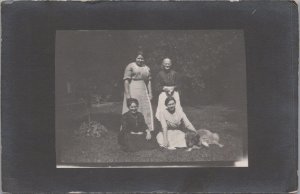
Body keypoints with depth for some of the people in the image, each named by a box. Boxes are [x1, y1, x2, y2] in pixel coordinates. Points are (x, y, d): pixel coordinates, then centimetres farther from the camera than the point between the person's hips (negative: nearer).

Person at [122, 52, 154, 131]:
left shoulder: (147, 68, 15)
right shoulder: (130, 66, -3)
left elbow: (148, 81, 16)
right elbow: (126, 80, -9)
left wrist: (150, 93, 6)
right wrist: (127, 94, -16)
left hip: (143, 92, 5)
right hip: (132, 91, -5)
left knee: (146, 110, 3)